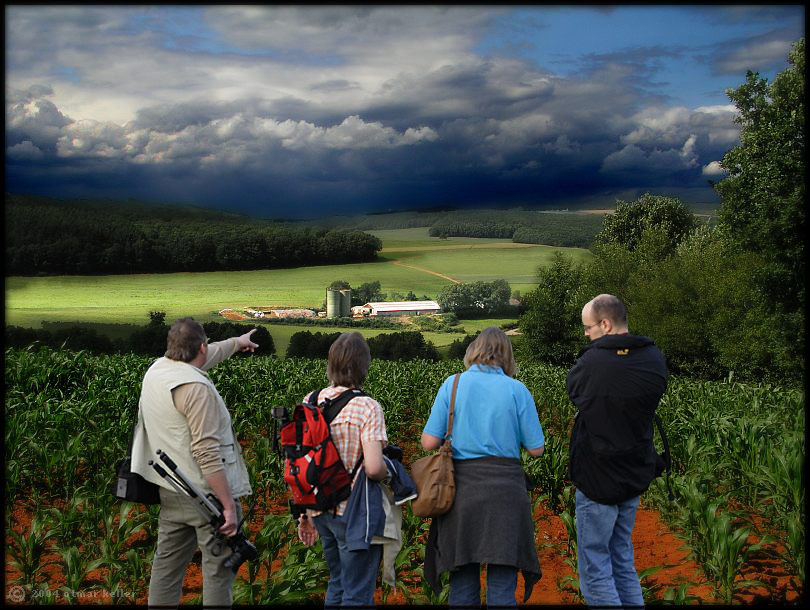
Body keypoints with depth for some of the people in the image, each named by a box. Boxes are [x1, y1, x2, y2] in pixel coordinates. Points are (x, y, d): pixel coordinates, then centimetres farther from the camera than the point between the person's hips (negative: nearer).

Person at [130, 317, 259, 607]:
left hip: (170, 493, 9)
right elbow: (206, 452, -25)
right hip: (205, 494, -9)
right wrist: (229, 504, -21)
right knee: (219, 570, 1)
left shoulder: (155, 370, 7)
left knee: (166, 567, 14)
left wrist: (237, 341, 43)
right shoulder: (195, 388, -20)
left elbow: (204, 358, 27)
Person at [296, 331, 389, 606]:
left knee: (337, 584, 23)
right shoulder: (367, 408, -15)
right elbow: (373, 467, -25)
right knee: (358, 593, 6)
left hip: (319, 509, 6)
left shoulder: (310, 402, 2)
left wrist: (304, 512, 14)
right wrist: (389, 473, -2)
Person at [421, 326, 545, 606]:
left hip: (462, 488, 1)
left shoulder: (452, 385, 0)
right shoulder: (517, 390, -1)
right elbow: (536, 449, 2)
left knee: (462, 583, 11)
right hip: (505, 490, -1)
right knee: (502, 586, 4)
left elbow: (428, 442, -2)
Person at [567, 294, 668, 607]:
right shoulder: (655, 361, -4)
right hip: (635, 477, 6)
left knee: (595, 570, 3)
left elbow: (572, 387, -1)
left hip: (597, 478, -6)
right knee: (623, 563, 19)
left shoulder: (592, 362, -20)